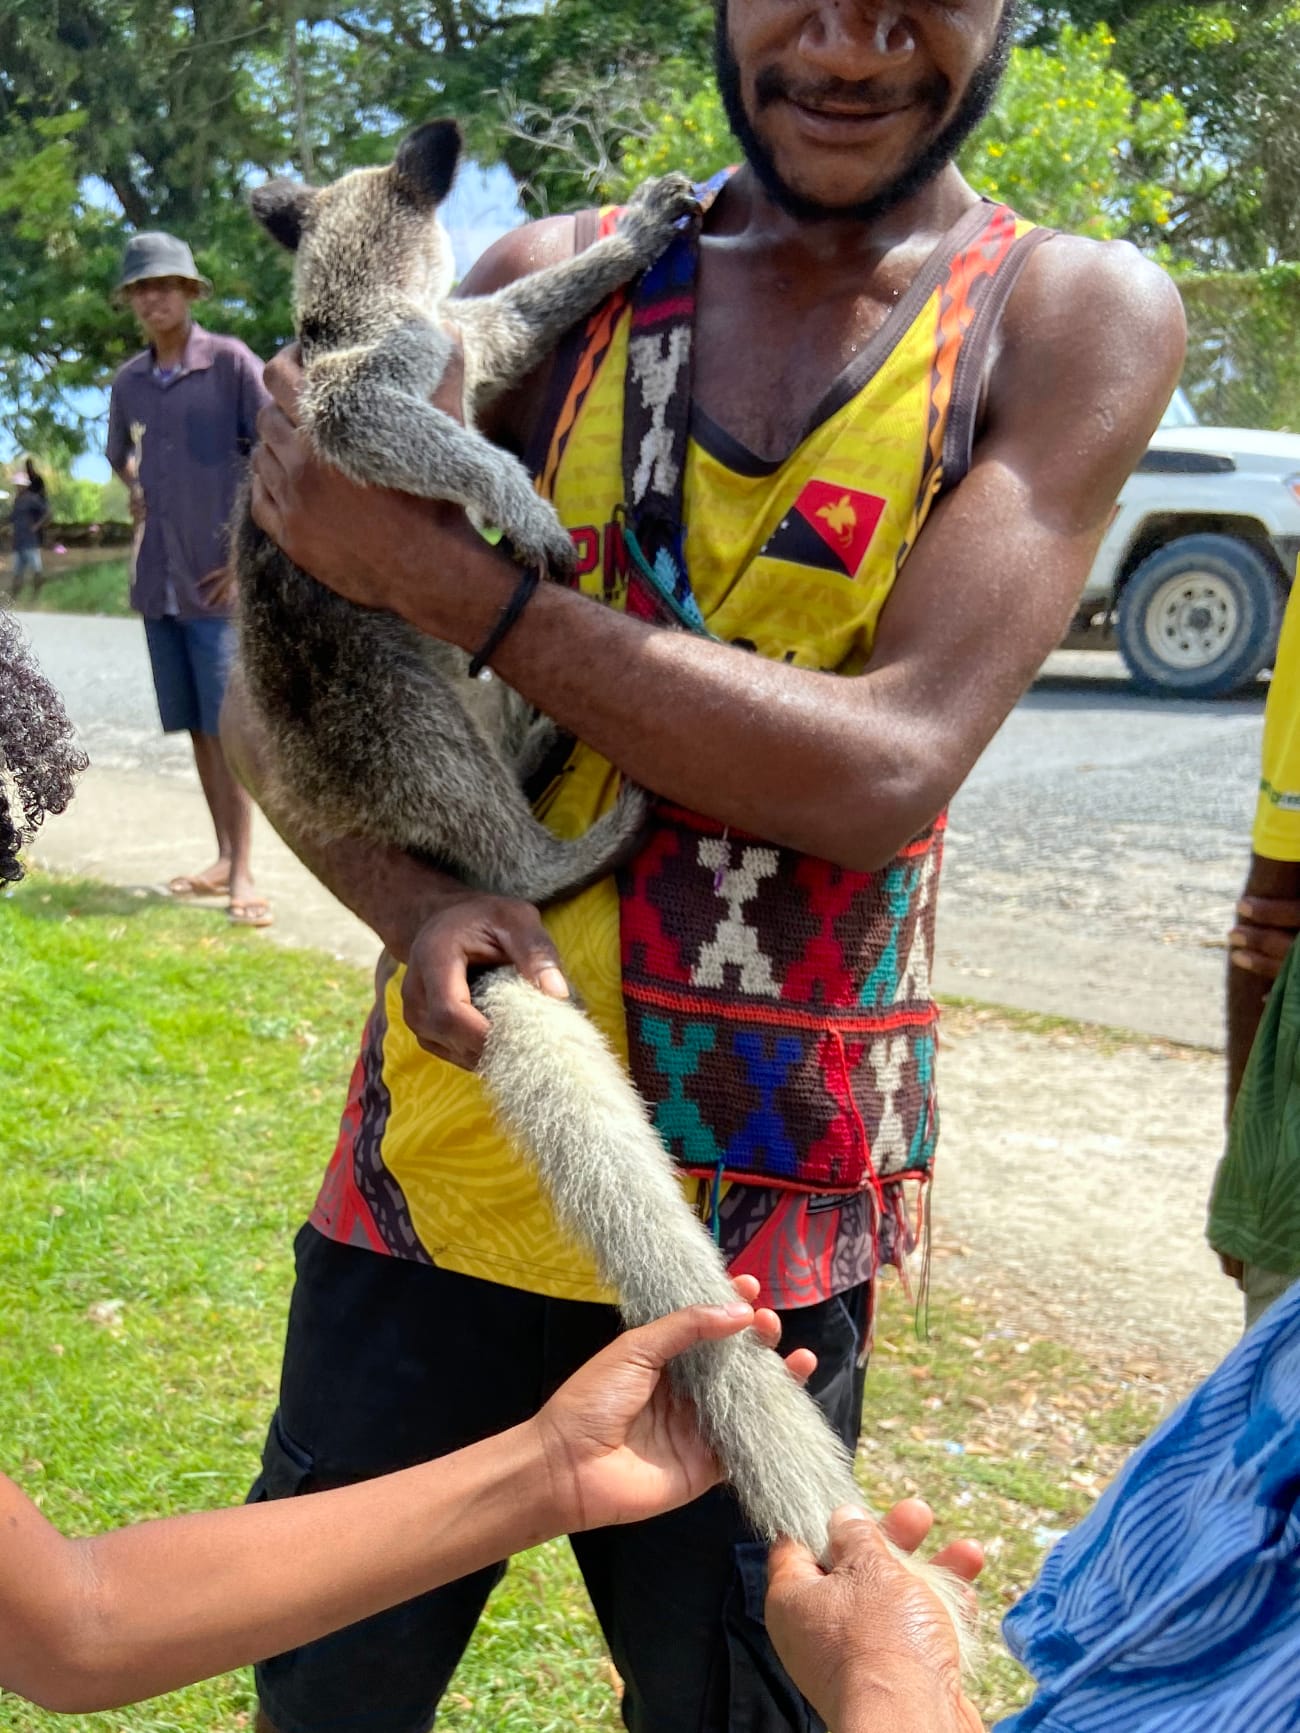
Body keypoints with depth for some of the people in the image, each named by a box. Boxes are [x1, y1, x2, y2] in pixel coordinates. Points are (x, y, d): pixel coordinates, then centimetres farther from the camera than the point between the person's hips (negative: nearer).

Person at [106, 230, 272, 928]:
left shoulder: (232, 363, -6)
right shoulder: (128, 381, 12)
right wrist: (135, 494, 12)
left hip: (216, 577, -6)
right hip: (157, 579, 6)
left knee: (225, 724, -8)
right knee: (195, 726, 10)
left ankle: (242, 874, -5)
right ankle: (222, 858, 18)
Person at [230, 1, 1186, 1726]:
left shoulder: (1075, 317, -4)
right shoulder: (552, 281, 1)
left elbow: (884, 767, -17)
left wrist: (448, 577, -16)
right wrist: (410, 902, -20)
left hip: (765, 1208, -1)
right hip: (446, 1148, 2)